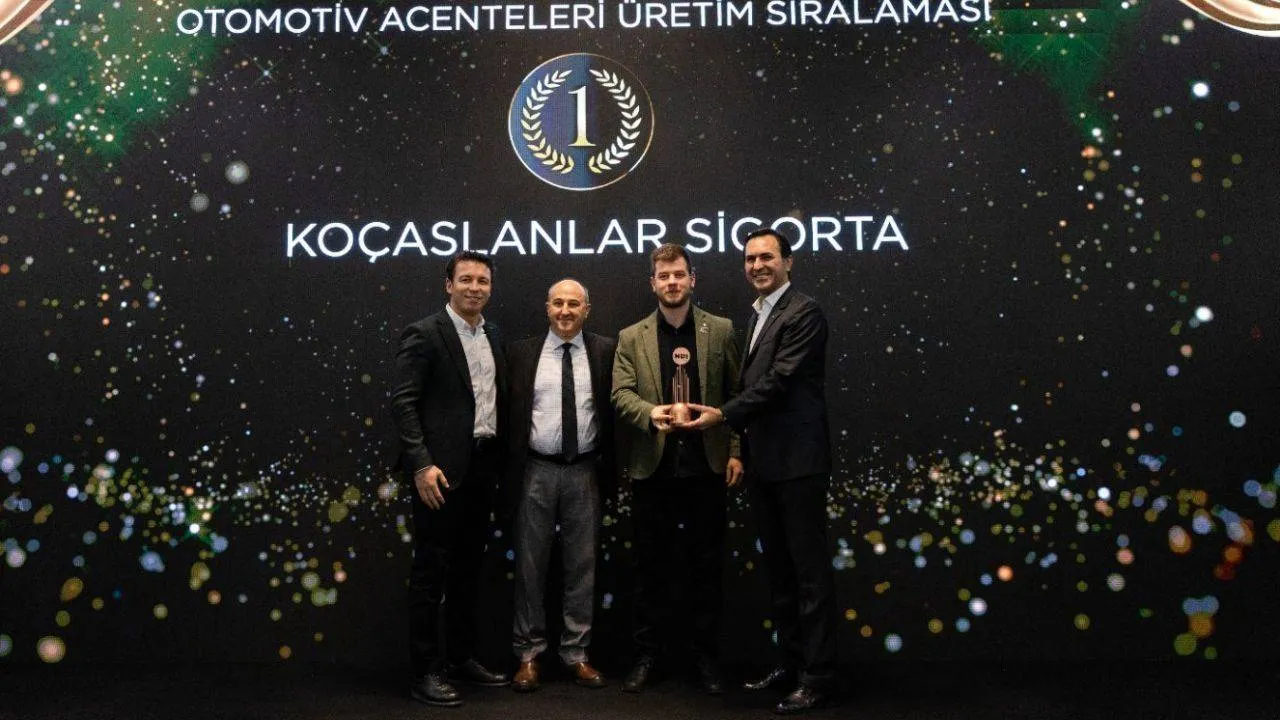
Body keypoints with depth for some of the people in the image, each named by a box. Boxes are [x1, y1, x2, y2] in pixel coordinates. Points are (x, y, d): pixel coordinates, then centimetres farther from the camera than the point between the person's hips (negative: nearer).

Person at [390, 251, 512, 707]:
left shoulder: (494, 337, 13)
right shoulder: (423, 334, -7)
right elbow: (403, 403, -13)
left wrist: (499, 459, 9)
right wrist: (421, 464, -21)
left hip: (482, 465, 7)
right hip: (441, 468, -7)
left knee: (468, 566, 15)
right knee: (431, 570, 0)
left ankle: (461, 657, 28)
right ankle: (427, 671, 10)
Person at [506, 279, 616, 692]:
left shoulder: (605, 351, 2)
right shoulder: (523, 352, 3)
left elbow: (613, 409, 2)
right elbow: (512, 412, 3)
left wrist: (608, 467, -1)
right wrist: (513, 469, -2)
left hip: (584, 471, 1)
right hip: (537, 471, 0)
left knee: (582, 564, 8)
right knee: (530, 563, 7)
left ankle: (576, 653, 20)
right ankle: (529, 654, 19)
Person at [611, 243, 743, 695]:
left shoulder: (721, 331, 6)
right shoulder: (631, 338, 8)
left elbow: (737, 394, 5)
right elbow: (621, 393, -3)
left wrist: (736, 451, -2)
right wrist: (650, 412, -23)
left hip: (706, 465, 0)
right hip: (653, 467, 1)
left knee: (705, 564, 8)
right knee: (651, 565, 9)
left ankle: (707, 655, 21)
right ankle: (649, 653, 21)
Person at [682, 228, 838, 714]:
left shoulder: (803, 313, -10)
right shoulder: (755, 316, 17)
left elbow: (781, 379, -18)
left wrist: (723, 415, -16)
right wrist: (741, 448, 14)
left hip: (797, 460, -9)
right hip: (763, 461, 9)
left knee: (809, 568, -1)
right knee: (778, 568, 15)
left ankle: (818, 676, 8)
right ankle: (791, 660, 28)